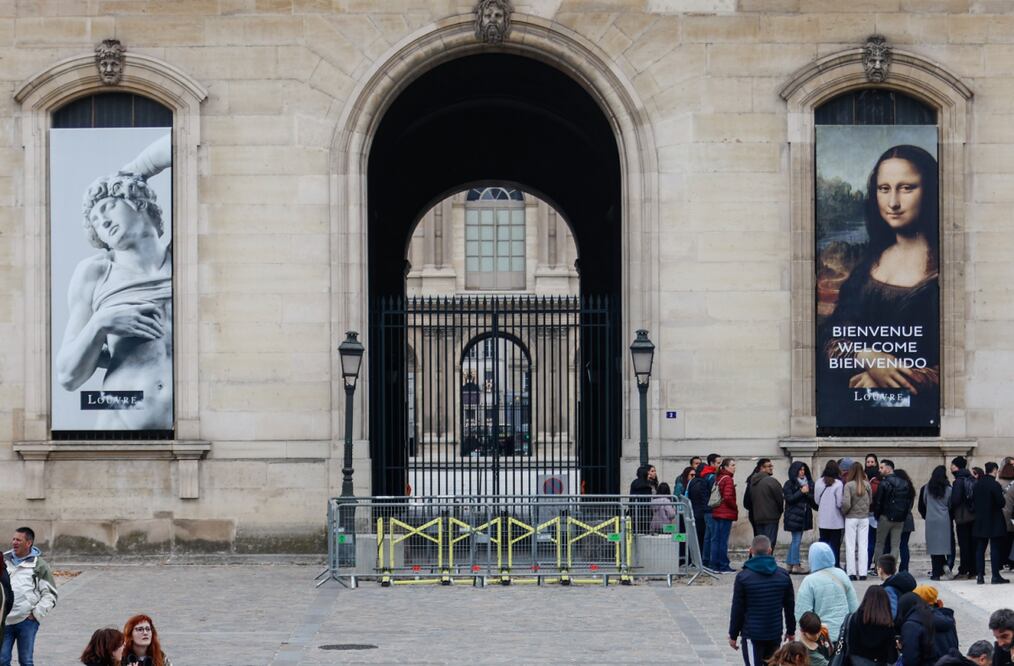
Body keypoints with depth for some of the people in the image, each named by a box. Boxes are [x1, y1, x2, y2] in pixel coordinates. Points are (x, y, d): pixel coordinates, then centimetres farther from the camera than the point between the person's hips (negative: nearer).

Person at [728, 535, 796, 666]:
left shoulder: (743, 577, -10)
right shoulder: (783, 576, 1)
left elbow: (737, 609, -7)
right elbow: (790, 607, 8)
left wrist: (733, 635, 2)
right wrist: (791, 631, 20)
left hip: (752, 635, -4)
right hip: (775, 634, 4)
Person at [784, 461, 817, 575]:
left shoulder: (808, 483, 14)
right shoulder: (789, 484, -4)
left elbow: (813, 499, 19)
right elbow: (789, 498, -13)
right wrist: (801, 492, -17)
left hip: (804, 516, 7)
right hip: (793, 516, -7)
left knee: (795, 541, 10)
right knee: (796, 540, -7)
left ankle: (789, 564, 16)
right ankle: (795, 565, -4)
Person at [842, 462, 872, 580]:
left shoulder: (849, 485, -13)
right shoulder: (867, 485, -3)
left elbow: (846, 503, -18)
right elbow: (870, 500, 4)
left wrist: (843, 512, -1)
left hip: (851, 518, -3)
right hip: (864, 517, 3)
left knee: (850, 546, 4)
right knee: (863, 546, 8)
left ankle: (851, 573, 3)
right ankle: (862, 573, 7)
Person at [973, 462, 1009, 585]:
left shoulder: (977, 484, 3)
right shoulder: (995, 485, -15)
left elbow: (973, 500, 9)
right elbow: (1001, 503, -15)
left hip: (980, 522, 5)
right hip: (994, 522, -5)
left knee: (980, 548, 8)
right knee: (995, 548, 0)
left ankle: (980, 576, 8)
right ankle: (995, 576, -1)